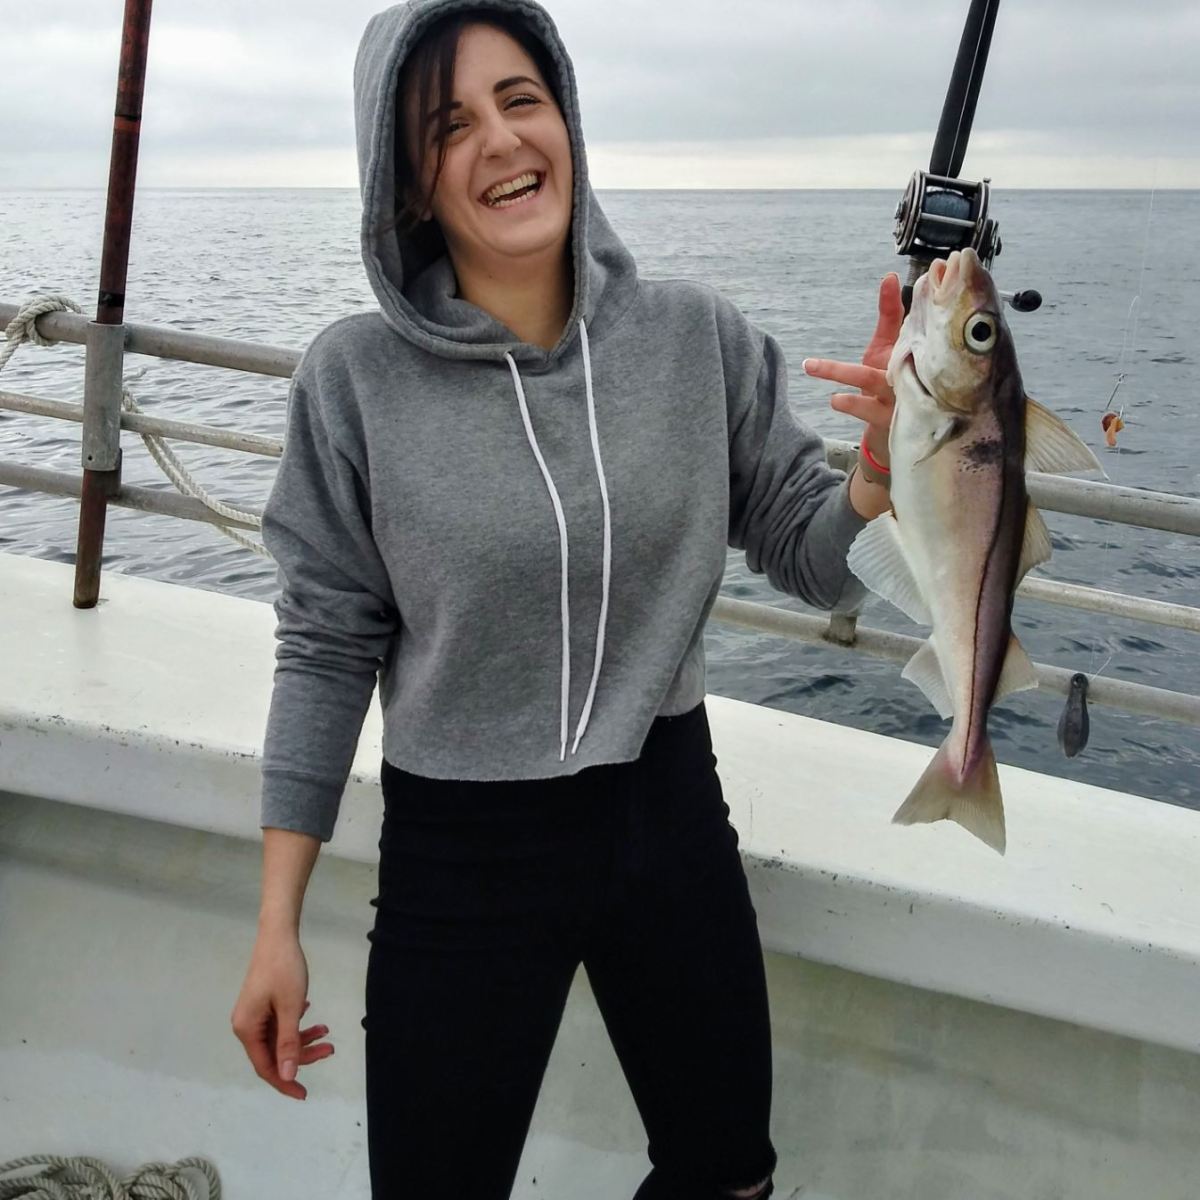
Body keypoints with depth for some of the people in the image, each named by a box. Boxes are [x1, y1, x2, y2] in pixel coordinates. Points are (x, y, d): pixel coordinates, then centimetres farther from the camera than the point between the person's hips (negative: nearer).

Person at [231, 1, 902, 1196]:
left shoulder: (697, 336, -7)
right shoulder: (358, 376, -12)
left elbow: (813, 556, 0)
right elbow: (328, 647, -6)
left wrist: (886, 463, -23)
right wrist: (277, 928, -4)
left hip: (670, 815, 3)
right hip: (457, 852, -2)